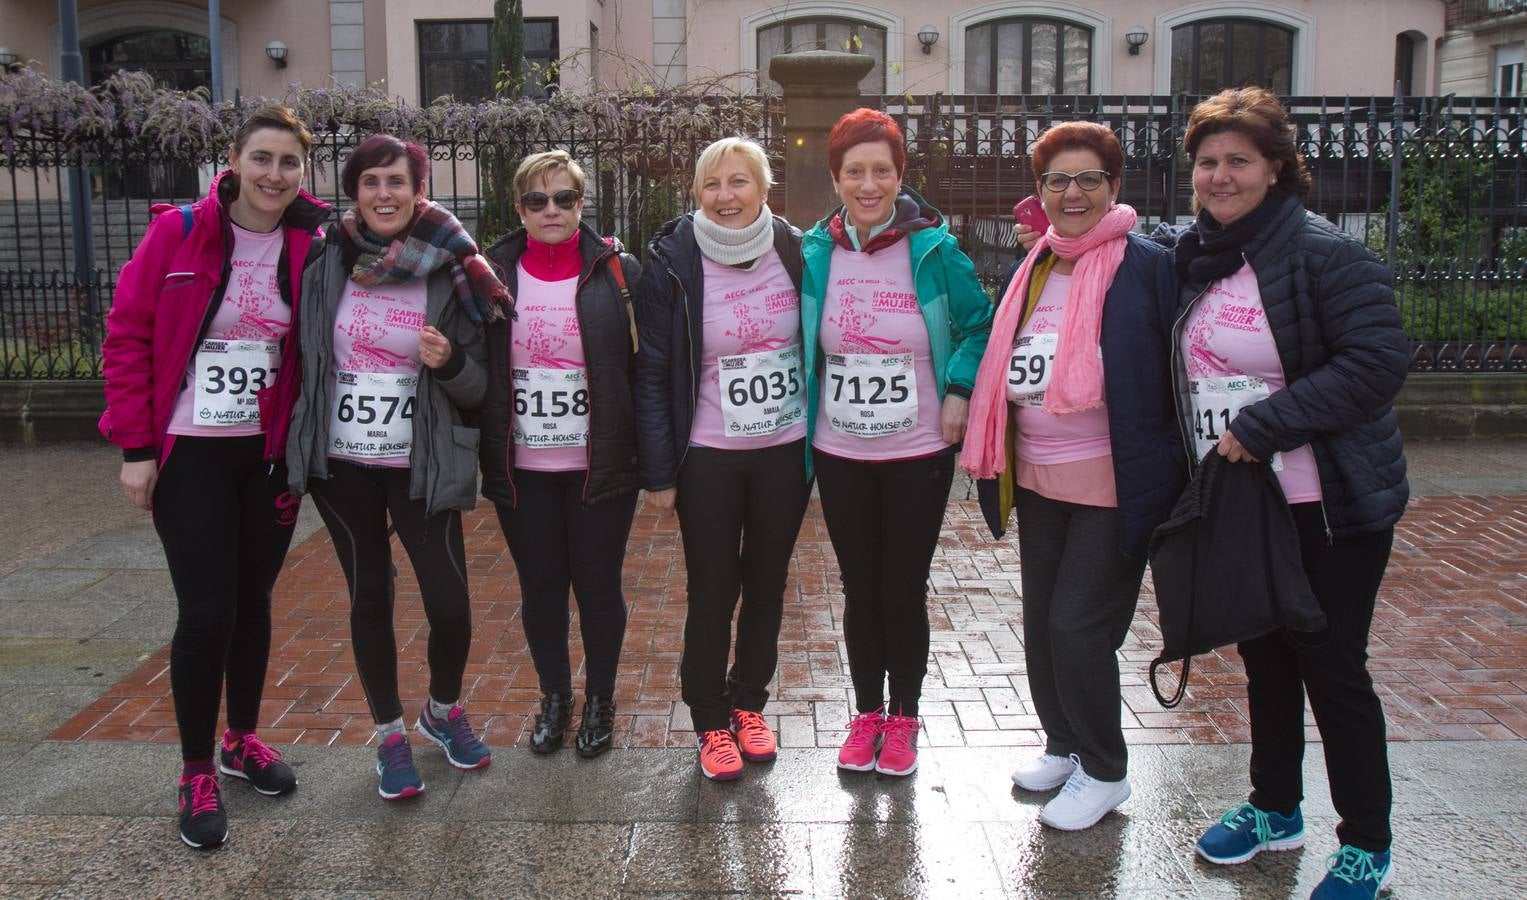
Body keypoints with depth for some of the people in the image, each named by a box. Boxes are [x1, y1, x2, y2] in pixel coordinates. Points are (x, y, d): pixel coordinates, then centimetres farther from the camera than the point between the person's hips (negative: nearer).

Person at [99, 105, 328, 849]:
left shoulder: (310, 246, -2)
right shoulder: (177, 233, -10)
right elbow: (127, 337, -6)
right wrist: (136, 447, -8)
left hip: (270, 453, 3)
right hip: (189, 451, -3)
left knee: (252, 600, 14)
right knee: (206, 610, -4)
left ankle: (241, 738, 34)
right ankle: (197, 772, 14)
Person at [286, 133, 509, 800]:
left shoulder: (452, 271, -5)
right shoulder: (326, 260, -1)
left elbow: (478, 390, -1)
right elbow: (301, 353, 11)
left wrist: (449, 362, -20)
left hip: (422, 466, -1)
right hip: (342, 465, 1)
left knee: (451, 606, -4)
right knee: (369, 599, 9)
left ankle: (443, 709, 26)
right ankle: (390, 734, 27)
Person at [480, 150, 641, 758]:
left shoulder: (617, 273, -2)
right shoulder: (493, 275, 3)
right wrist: (483, 455, -3)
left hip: (600, 467, -2)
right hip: (521, 469, 2)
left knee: (598, 584, 8)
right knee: (540, 587, 12)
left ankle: (600, 701, 26)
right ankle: (554, 698, 31)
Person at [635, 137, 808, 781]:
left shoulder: (793, 252, -2)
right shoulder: (672, 264, -9)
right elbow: (653, 372, -6)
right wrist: (659, 471, -8)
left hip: (785, 449, 3)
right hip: (708, 457, -2)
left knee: (767, 582, 14)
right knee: (712, 591, 5)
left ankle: (749, 702, 32)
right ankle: (710, 721, 22)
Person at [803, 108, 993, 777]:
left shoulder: (934, 250, -8)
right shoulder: (814, 254, -1)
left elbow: (977, 325, 4)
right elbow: (797, 342, 12)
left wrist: (960, 391, -9)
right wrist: (804, 416, 5)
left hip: (919, 454, -2)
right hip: (842, 455, 2)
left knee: (904, 589, 8)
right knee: (860, 590, 12)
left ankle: (904, 718, 26)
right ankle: (866, 714, 29)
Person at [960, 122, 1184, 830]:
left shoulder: (1147, 267, -11)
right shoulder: (1035, 269, 9)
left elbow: (1170, 376, -11)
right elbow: (1004, 371, 17)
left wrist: (1166, 477, -14)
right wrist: (997, 465, 14)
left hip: (1114, 486, -6)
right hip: (1037, 481, 7)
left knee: (1078, 626, -3)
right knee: (1041, 623, 15)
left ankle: (1104, 771, 18)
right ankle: (1062, 745, 36)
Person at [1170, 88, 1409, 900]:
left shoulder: (1326, 255, -15)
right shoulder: (1193, 258, 5)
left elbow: (1376, 365, -22)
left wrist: (1261, 424, -24)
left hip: (1328, 505, -6)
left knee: (1332, 667, 3)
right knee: (1264, 656, 17)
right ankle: (1275, 808, 35)